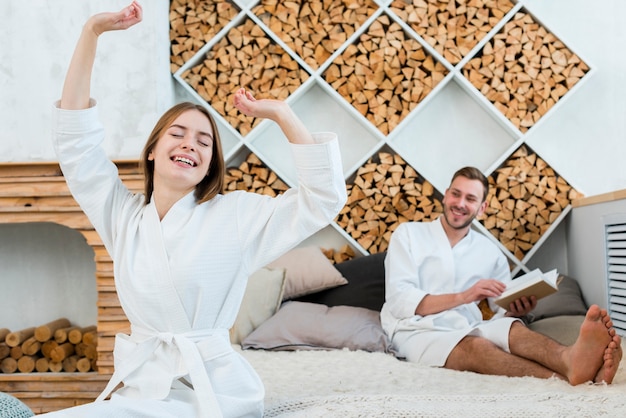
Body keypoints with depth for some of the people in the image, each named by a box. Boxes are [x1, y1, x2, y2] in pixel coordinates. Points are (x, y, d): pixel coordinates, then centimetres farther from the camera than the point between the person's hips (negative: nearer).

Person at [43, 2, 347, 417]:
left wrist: (280, 113, -8)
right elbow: (75, 138, 5)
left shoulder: (236, 214, 0)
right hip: (137, 384, 4)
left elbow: (325, 196, -5)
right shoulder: (123, 214, 9)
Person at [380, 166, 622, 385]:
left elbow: (504, 312, 13)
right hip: (417, 331, -3)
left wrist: (516, 310, -13)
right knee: (475, 347, -35)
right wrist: (463, 296, -16)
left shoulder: (490, 253, 17)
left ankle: (570, 359, -61)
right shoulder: (408, 234, 7)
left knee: (511, 329, -30)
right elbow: (399, 300, -7)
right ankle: (566, 378, -55)